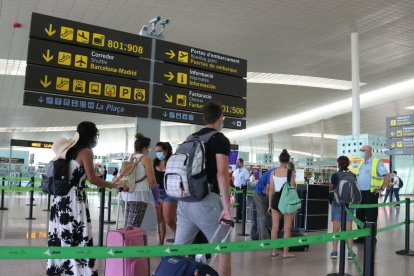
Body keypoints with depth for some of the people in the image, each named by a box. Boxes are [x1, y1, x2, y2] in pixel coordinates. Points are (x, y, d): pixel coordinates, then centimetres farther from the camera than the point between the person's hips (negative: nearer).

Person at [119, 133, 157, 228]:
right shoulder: (146, 159, -5)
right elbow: (152, 182, -10)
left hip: (125, 194, 7)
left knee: (127, 225, 10)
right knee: (133, 227, -7)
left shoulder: (129, 158, 13)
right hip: (138, 195, -6)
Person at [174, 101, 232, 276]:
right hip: (206, 199, -7)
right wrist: (226, 207, -16)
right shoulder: (221, 140, -3)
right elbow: (222, 173, -15)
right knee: (223, 249, 6)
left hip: (185, 200, 7)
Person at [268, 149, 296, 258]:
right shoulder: (290, 172, -10)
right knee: (287, 228, 7)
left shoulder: (273, 171, 0)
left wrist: (270, 204, 12)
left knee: (275, 227, 12)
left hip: (276, 199, 4)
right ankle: (285, 252, 11)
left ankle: (274, 251, 18)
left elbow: (271, 189, 4)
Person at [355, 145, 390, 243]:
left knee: (371, 217, -1)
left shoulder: (377, 162, -9)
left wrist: (382, 189, -13)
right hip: (360, 193, 8)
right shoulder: (361, 163, 14)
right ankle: (361, 237, 21)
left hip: (371, 193, -7)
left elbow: (387, 175, -13)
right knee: (360, 216, 11)